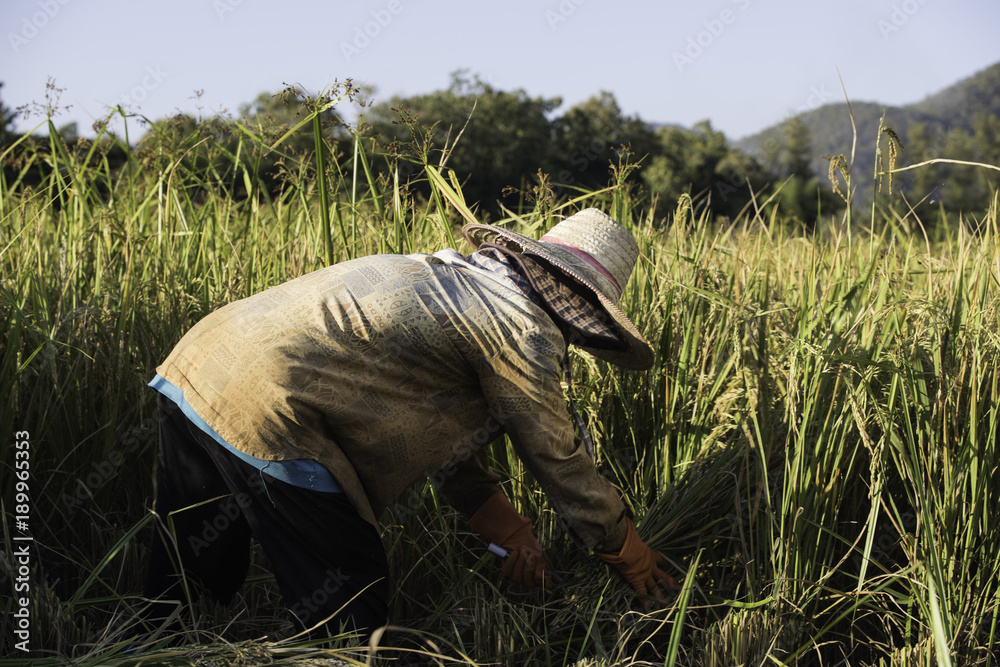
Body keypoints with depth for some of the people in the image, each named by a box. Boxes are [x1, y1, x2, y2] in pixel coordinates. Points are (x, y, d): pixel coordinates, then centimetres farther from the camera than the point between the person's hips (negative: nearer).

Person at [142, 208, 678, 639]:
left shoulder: (451, 274, 25)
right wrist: (630, 556, 20)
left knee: (177, 589, 21)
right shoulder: (526, 330, -3)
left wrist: (509, 532, 28)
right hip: (264, 411, -10)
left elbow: (446, 435, 29)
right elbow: (559, 462, 5)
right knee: (349, 613, 5)